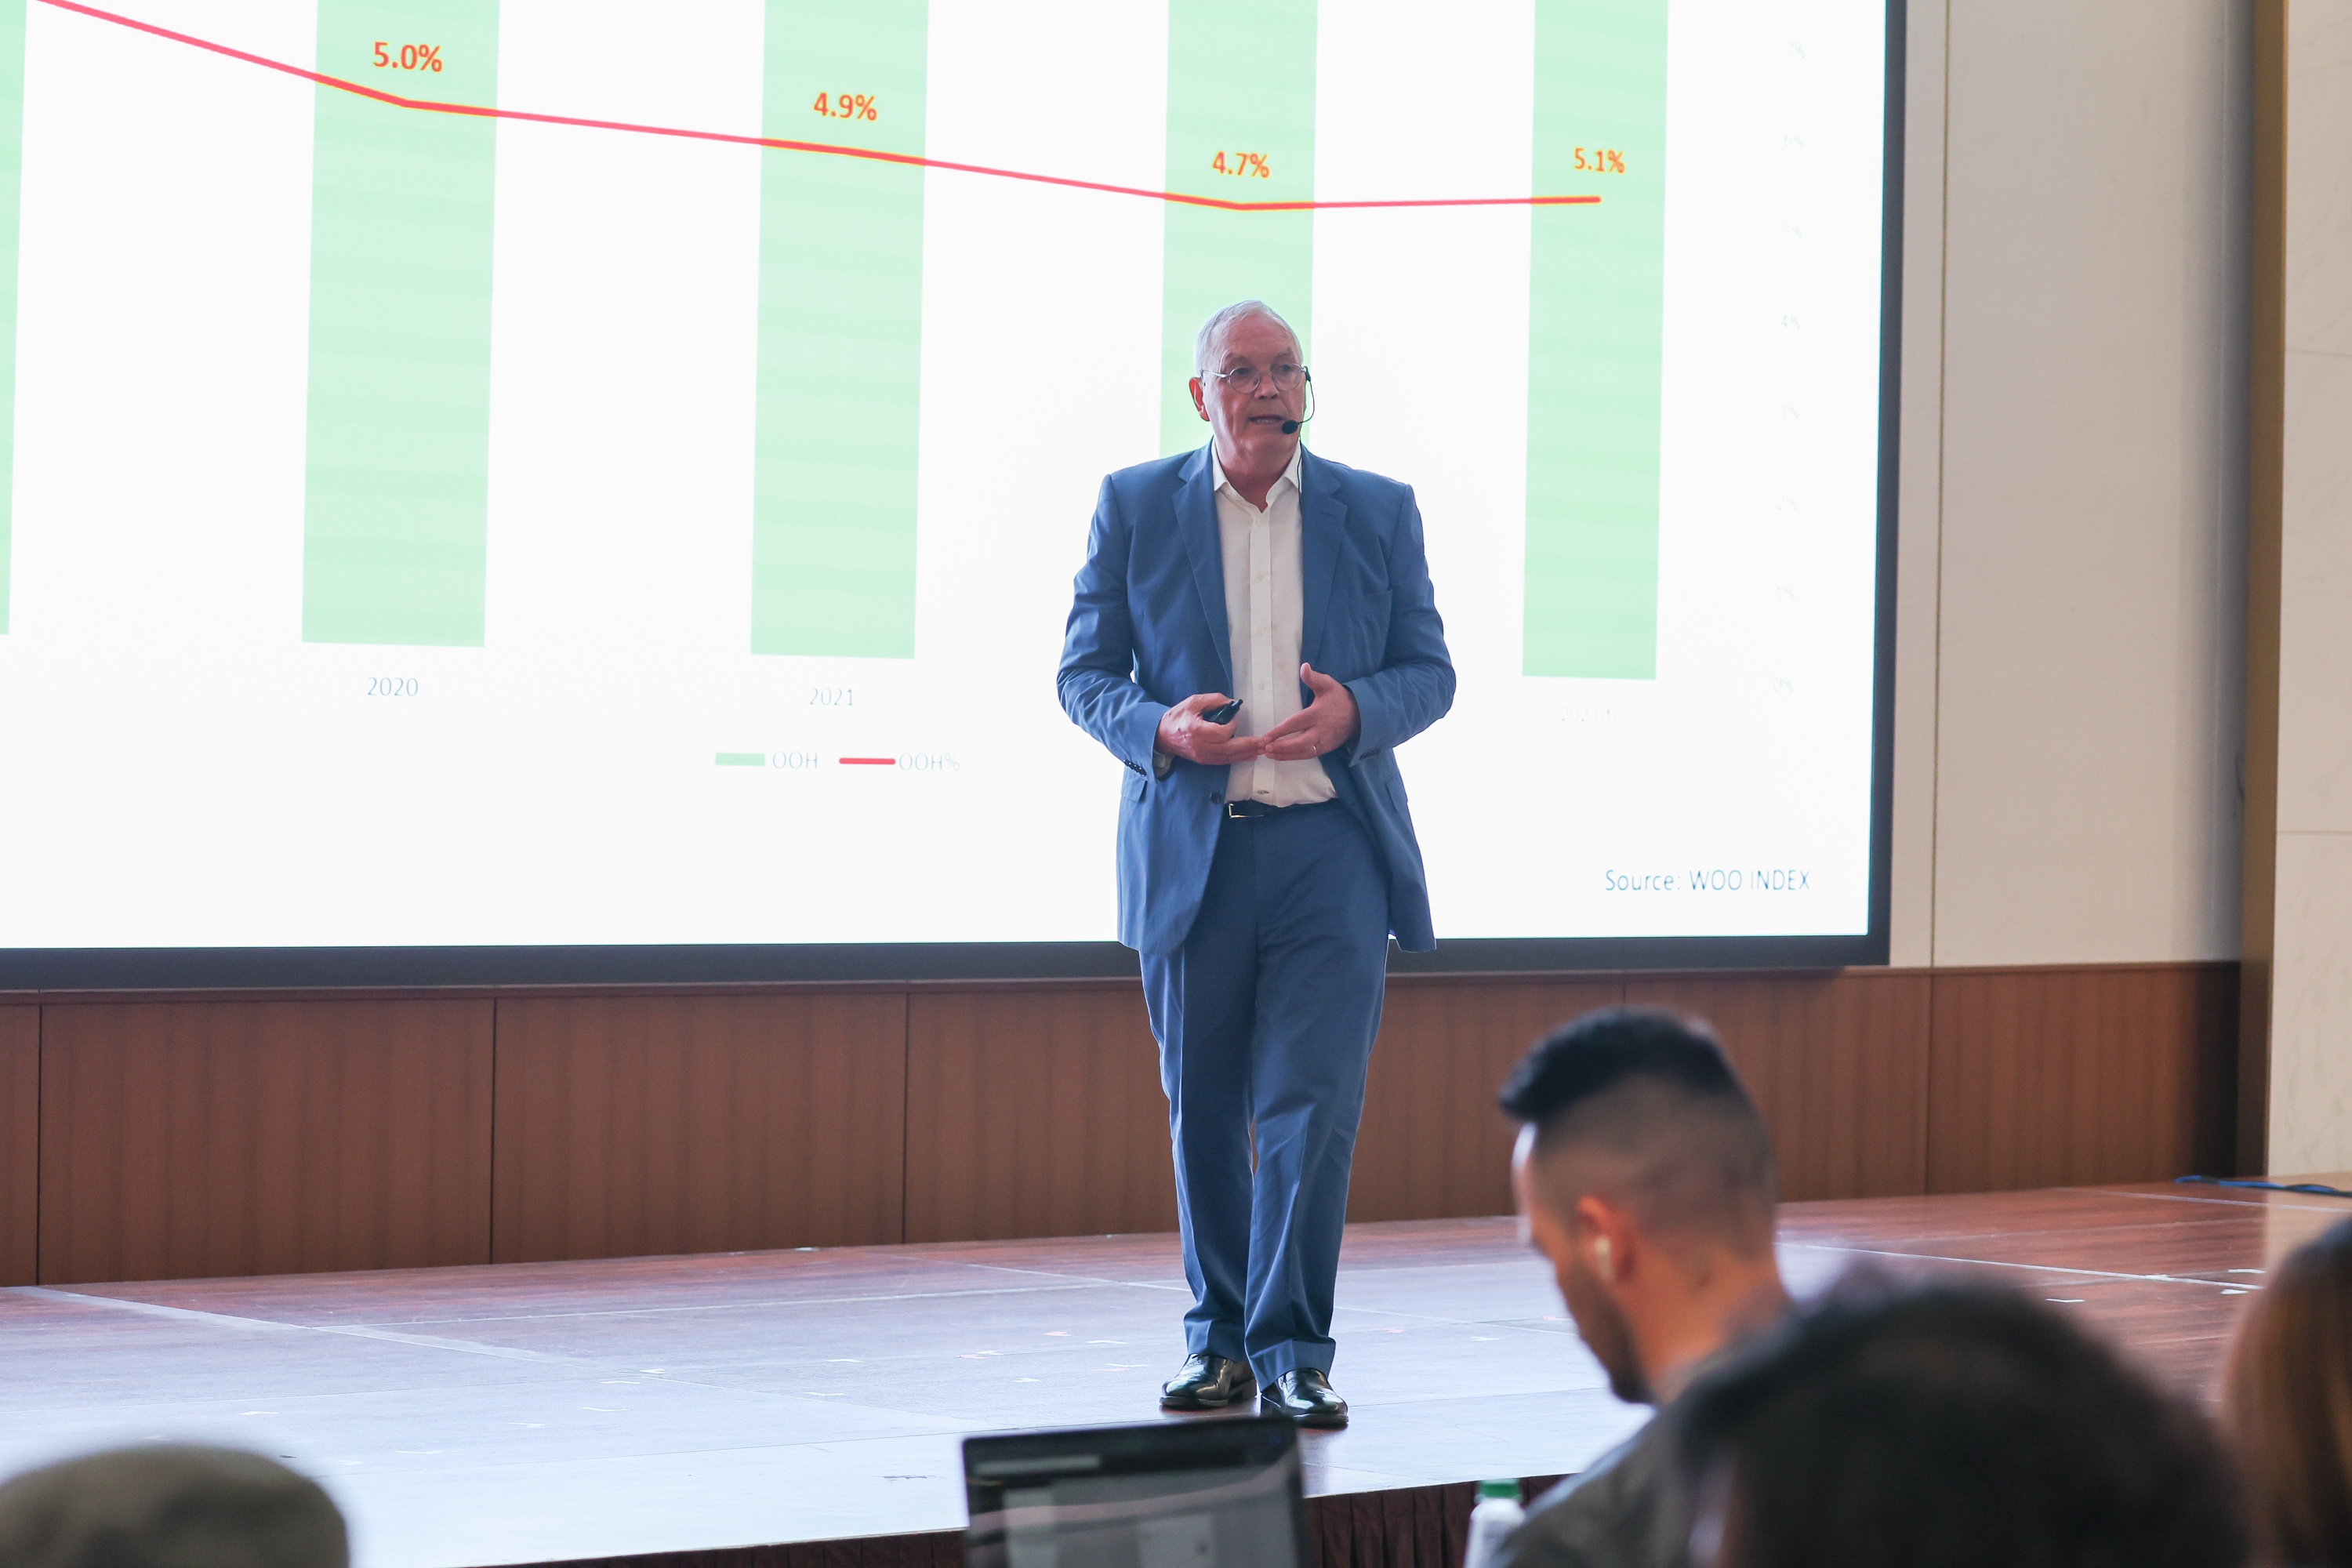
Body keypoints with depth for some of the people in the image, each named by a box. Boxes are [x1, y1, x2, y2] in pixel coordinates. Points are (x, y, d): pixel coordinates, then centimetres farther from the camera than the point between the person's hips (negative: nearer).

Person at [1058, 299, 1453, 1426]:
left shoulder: (1379, 512, 8)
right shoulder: (1134, 507, 7)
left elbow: (1430, 671, 9)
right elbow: (1084, 670, 7)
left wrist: (1355, 711, -12)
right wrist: (1158, 728, -13)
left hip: (1334, 845, -1)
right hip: (1191, 853, 1)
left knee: (1313, 1105, -9)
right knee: (1204, 1111, 8)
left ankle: (1293, 1353, -3)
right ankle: (1219, 1340, 22)